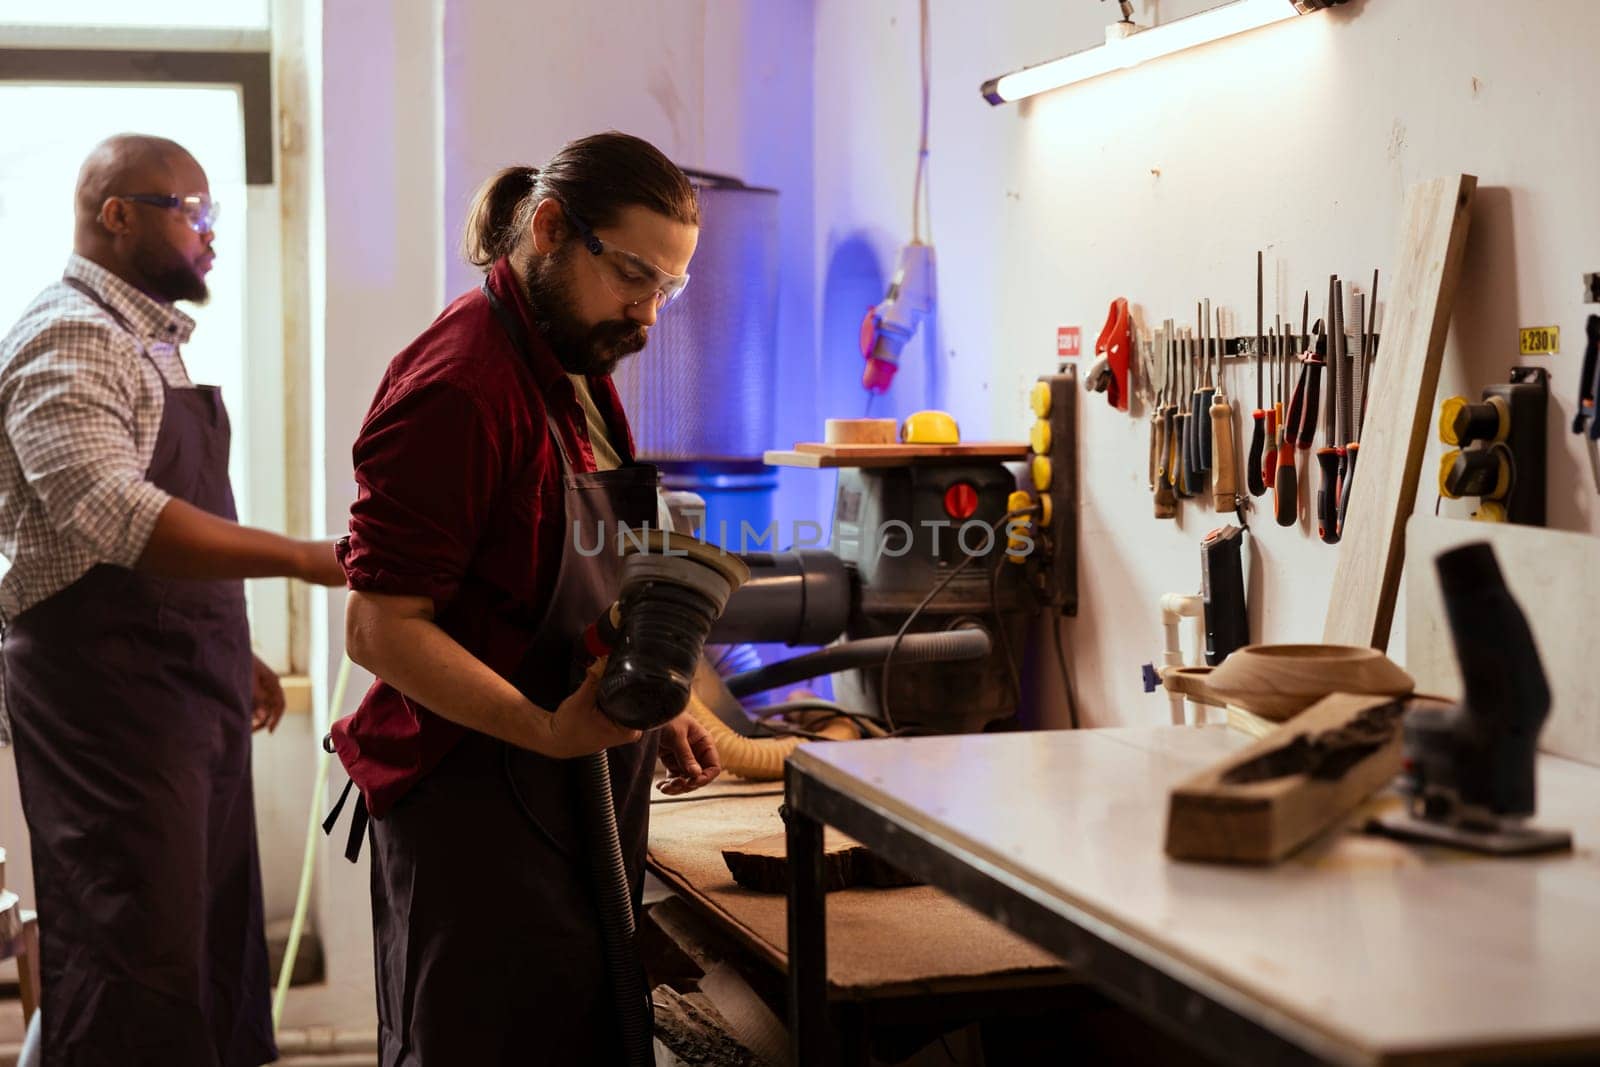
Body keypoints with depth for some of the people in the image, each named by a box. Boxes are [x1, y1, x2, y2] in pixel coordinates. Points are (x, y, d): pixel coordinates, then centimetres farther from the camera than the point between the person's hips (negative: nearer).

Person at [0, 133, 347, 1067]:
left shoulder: (151, 344, 18)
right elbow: (113, 516, -27)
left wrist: (231, 651, 23)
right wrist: (300, 558, -29)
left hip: (190, 688, 10)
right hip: (108, 690, -10)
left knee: (215, 946, 13)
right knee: (140, 963, -8)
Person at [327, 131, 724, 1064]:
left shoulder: (581, 373, 14)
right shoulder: (461, 385, -17)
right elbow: (381, 629, -21)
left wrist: (653, 712, 12)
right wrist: (550, 731, -30)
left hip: (574, 805, 9)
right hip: (477, 813, -9)